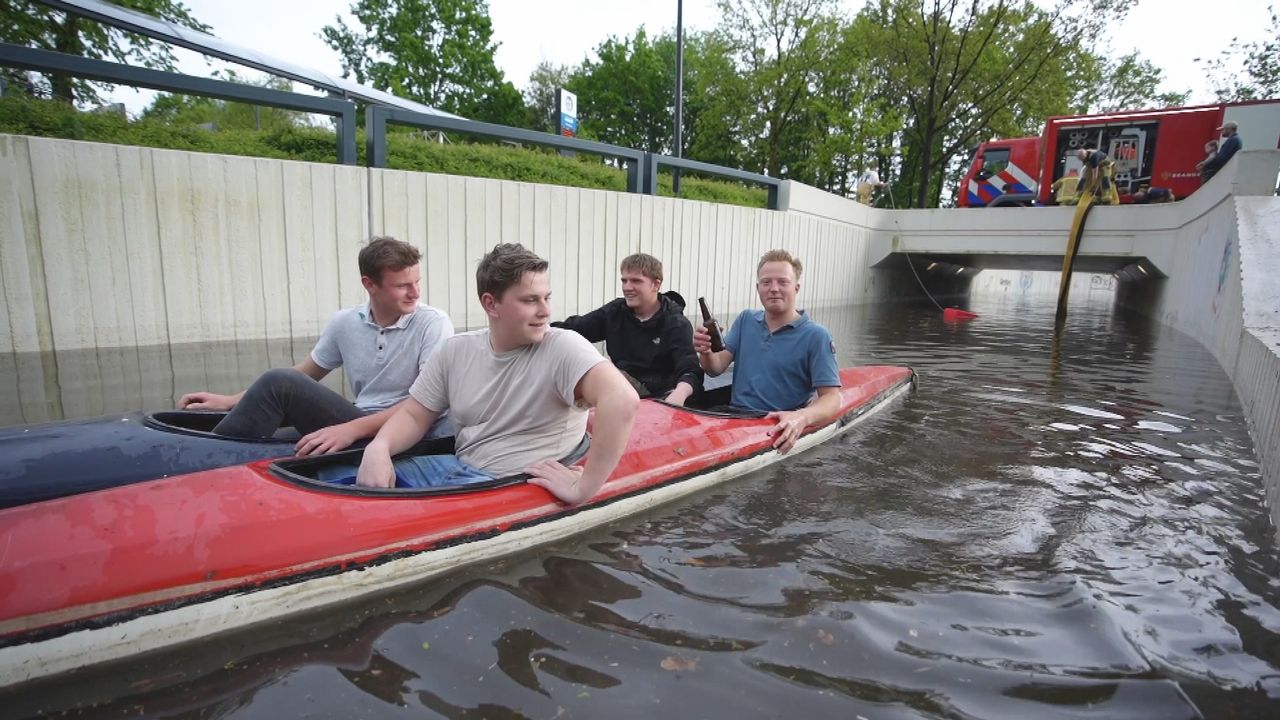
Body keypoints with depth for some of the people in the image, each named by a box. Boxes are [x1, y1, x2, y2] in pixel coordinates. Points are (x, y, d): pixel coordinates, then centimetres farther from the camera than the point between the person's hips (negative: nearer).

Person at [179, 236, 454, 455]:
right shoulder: (345, 322, 4)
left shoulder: (433, 323, -11)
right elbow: (304, 375, 19)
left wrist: (353, 429, -29)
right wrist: (232, 401, 9)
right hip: (359, 424, 5)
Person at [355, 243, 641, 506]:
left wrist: (582, 489, -32)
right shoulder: (455, 350, 3)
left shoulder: (563, 348, -17)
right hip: (459, 467, 6)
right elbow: (414, 414, 11)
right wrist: (379, 448, -12)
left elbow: (622, 399, -33)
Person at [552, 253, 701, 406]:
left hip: (659, 400, -3)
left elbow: (690, 371, -22)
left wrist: (679, 395, -45)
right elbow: (574, 328, 10)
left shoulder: (677, 324, -8)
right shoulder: (615, 311, 7)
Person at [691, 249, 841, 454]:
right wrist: (705, 351, -16)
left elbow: (832, 398, -8)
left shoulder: (816, 337, -4)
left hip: (778, 431, -3)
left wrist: (802, 418, -29)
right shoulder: (745, 320, 12)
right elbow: (716, 368, 8)